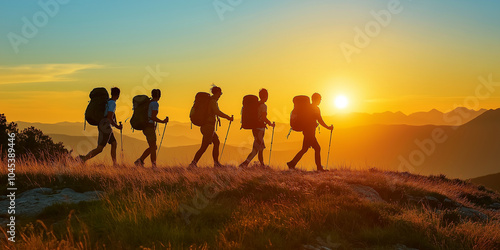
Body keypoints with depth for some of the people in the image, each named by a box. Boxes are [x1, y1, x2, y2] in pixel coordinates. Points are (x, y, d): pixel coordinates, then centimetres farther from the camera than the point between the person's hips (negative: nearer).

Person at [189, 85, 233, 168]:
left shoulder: (208, 99, 13)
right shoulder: (213, 101, -14)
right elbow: (217, 112, -29)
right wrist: (228, 117, -22)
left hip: (204, 126, 10)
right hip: (209, 126, -10)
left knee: (217, 142, 18)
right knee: (204, 147, -9)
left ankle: (216, 163, 23)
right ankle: (193, 163, -11)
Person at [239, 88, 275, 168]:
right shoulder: (263, 106, -14)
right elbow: (264, 118, -22)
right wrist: (271, 124, -6)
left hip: (254, 127, 8)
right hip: (260, 128, -8)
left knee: (261, 147, 20)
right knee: (256, 149, -7)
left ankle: (262, 164, 30)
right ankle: (245, 163, -18)